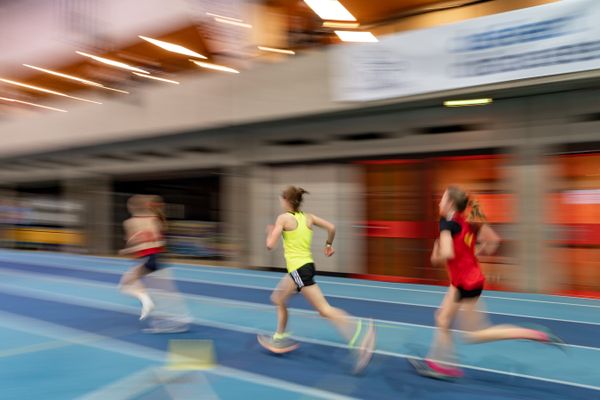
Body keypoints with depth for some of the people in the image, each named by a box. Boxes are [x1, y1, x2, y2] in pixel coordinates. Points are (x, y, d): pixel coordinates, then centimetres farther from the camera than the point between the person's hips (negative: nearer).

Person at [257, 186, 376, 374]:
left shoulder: (283, 218, -8)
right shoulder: (308, 217, 9)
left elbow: (270, 245, -12)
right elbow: (331, 228, 3)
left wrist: (270, 232, 9)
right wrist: (328, 244, 21)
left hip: (298, 269, -8)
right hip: (306, 265, 8)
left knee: (324, 309, -5)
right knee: (278, 298, 18)